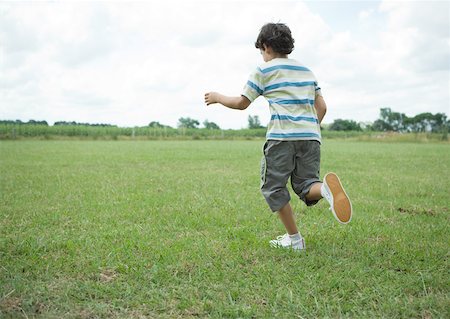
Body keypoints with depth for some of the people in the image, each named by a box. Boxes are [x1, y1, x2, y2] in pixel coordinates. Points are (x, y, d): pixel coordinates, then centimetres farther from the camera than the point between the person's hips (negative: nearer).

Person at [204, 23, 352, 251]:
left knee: (273, 187, 7)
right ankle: (325, 187, -28)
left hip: (282, 137, -5)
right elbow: (322, 107, 20)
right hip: (311, 137, 5)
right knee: (305, 185, 8)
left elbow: (241, 103, 8)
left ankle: (294, 239, 5)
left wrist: (217, 97, 24)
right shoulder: (306, 70, 23)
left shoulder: (263, 71, 6)